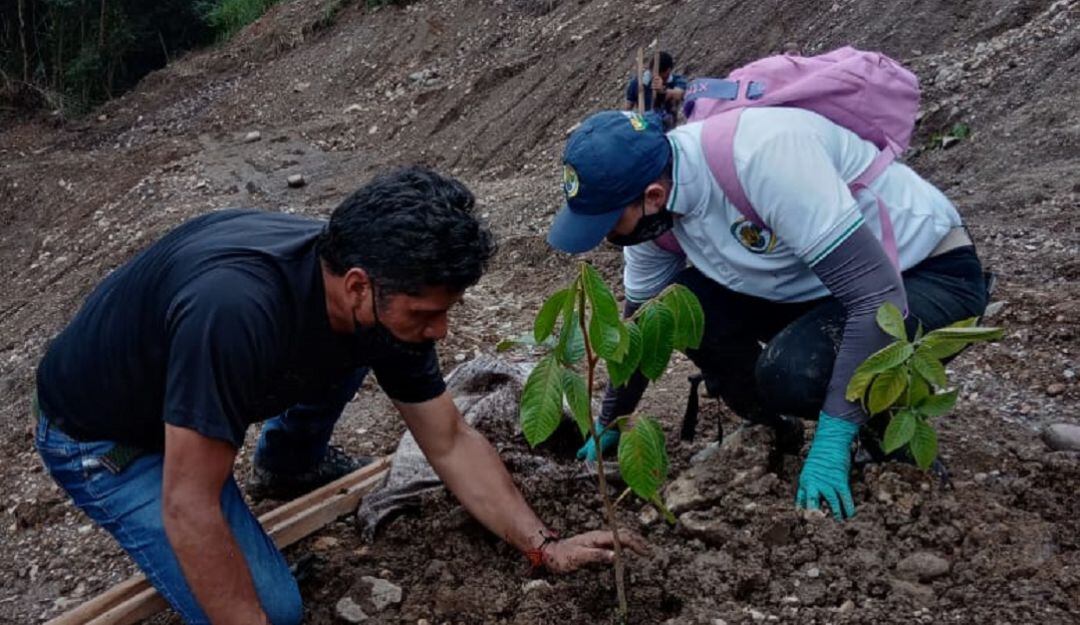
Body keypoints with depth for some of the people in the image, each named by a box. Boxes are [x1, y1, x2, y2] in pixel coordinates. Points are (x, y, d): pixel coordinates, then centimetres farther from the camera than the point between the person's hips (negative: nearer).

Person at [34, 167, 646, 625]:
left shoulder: (378, 299, -17)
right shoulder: (238, 309, -42)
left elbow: (451, 443, -8)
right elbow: (189, 507, -35)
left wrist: (545, 546, -11)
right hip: (102, 436, -7)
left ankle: (289, 463, 23)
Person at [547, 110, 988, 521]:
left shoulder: (763, 155, -35)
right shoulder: (653, 208, -10)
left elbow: (878, 295, -35)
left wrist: (831, 443, -35)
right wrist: (608, 426, 16)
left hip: (933, 273, -7)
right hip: (820, 283, 7)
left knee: (791, 372, -32)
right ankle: (773, 434, 8)